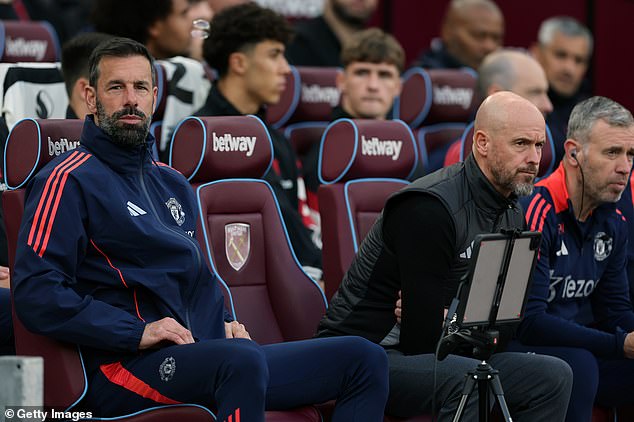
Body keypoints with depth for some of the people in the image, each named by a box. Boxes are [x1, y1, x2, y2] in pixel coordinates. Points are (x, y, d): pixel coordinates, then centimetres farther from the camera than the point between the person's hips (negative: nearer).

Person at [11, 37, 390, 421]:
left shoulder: (173, 184, 25)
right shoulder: (69, 180, -2)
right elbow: (36, 292, -13)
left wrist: (223, 324, 15)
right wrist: (139, 332, -18)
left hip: (211, 359, 9)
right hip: (129, 368, -8)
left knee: (365, 359, -3)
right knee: (243, 361, -40)